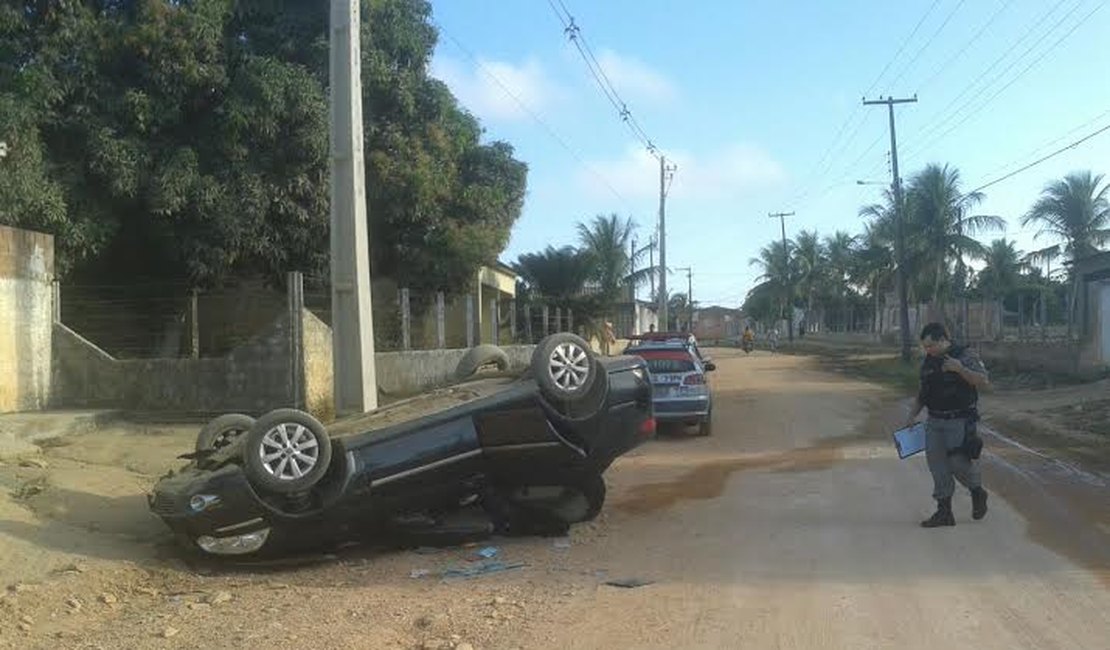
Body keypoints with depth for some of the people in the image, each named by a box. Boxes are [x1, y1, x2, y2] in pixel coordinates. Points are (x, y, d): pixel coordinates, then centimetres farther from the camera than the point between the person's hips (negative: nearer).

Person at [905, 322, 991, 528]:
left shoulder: (964, 356, -8)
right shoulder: (928, 362, 10)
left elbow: (984, 381, -16)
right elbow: (922, 391, 19)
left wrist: (961, 369, -27)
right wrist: (913, 415, 13)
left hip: (959, 421, -6)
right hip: (934, 422, 6)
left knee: (959, 462, -9)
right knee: (937, 465, 3)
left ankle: (978, 493, 23)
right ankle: (944, 512, 10)